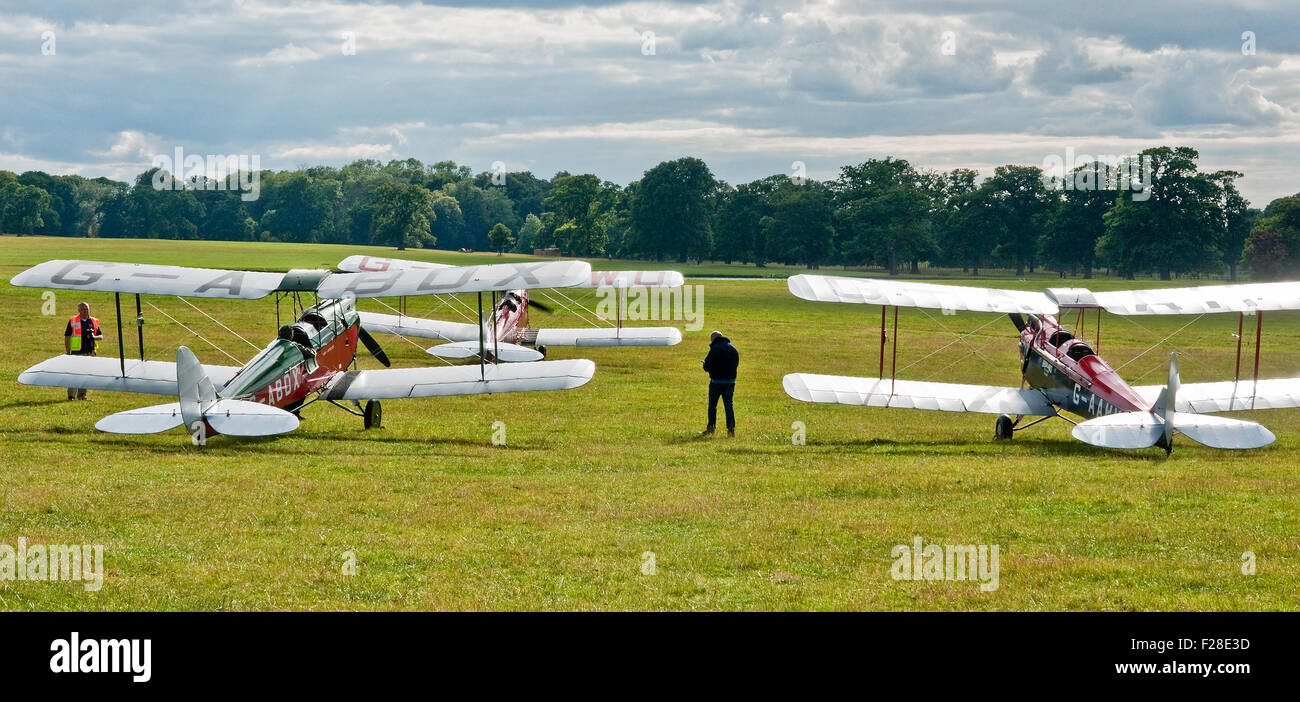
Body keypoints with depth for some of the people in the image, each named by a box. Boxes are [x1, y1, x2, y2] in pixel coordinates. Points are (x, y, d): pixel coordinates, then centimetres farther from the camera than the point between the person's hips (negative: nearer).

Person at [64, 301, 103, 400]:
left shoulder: (94, 322, 10)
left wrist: (94, 337, -10)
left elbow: (101, 336, 14)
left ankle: (82, 395, 18)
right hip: (77, 352, -4)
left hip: (89, 352, 4)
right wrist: (67, 352, -5)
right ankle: (71, 395, -7)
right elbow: (67, 336, 1)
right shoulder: (73, 321, 0)